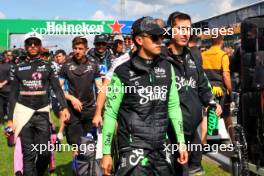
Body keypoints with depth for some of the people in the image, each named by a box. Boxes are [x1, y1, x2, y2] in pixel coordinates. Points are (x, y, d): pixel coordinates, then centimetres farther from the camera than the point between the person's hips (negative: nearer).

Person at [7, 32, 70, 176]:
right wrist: (10, 118, 5)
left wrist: (64, 107, -13)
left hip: (43, 113, 0)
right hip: (24, 112, 0)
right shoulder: (17, 68, 9)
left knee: (45, 153, -2)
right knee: (28, 154, -2)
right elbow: (13, 94, 9)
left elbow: (57, 89, 2)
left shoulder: (48, 67, 8)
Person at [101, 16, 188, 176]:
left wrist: (181, 141, 11)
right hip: (133, 148, -5)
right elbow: (110, 113, -3)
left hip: (161, 147, 5)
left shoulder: (167, 68, 6)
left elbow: (173, 106, 13)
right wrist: (106, 152, -4)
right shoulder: (123, 73, -7)